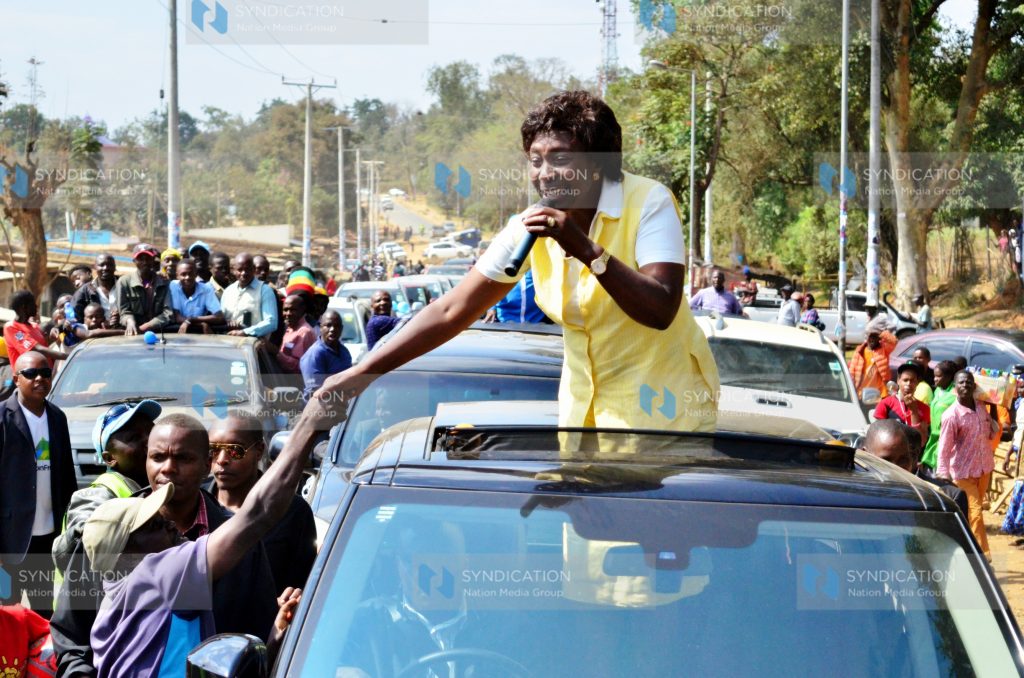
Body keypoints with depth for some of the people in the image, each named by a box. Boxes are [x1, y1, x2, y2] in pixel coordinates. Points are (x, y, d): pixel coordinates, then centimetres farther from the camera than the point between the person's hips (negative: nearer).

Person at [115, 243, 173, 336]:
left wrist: (143, 328, -14)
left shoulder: (164, 282, 5)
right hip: (135, 333, -1)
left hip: (159, 332, 1)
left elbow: (168, 312, -2)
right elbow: (124, 311, 1)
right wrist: (130, 322, -23)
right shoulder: (124, 282, 2)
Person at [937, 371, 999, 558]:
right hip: (964, 472, -6)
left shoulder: (981, 407, 0)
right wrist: (944, 475, -26)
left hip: (984, 468, 6)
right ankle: (983, 554, -2)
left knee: (975, 511, 16)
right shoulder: (951, 415, -19)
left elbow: (991, 434, 13)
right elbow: (944, 447, -20)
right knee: (975, 513, -7)